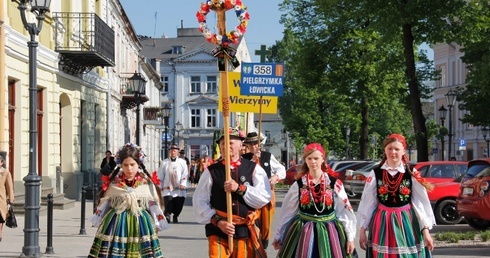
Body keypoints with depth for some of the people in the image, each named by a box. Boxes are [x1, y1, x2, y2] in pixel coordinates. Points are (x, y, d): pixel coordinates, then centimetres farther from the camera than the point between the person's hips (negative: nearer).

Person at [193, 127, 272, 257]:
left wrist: (240, 188, -18)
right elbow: (199, 201, 0)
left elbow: (265, 197, -7)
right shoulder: (211, 172, 2)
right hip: (218, 232, -1)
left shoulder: (254, 169, 2)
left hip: (245, 231, 1)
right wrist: (217, 221, -12)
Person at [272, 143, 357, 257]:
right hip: (303, 233, 1)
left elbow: (345, 211, -1)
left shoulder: (335, 184, -3)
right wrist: (279, 236, 11)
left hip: (329, 232, -1)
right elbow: (288, 212, 7)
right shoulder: (298, 184, 0)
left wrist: (350, 238, -3)